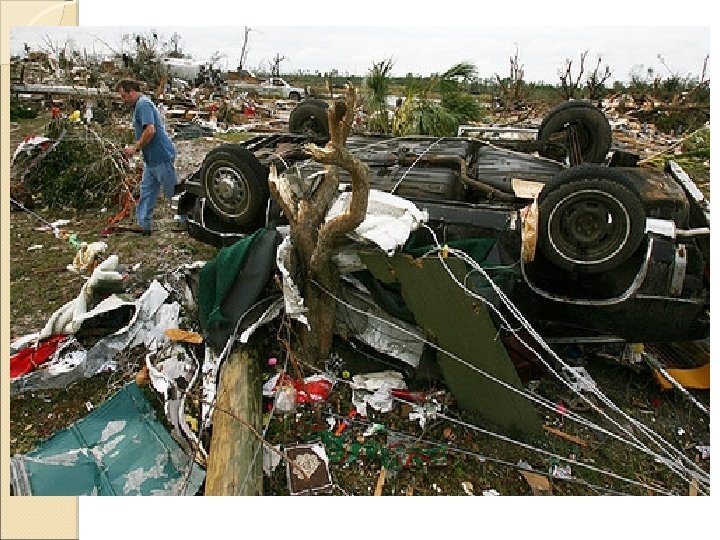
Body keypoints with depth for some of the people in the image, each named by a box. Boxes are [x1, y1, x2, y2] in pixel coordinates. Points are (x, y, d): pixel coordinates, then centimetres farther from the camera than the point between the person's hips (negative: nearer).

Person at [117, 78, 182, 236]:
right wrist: (134, 147, 14)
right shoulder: (138, 105, 18)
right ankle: (144, 226, 18)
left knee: (173, 191, -2)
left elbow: (150, 130, -26)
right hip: (151, 158, 11)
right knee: (146, 192, 12)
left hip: (161, 157, -11)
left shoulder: (143, 104, -15)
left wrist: (136, 148, -16)